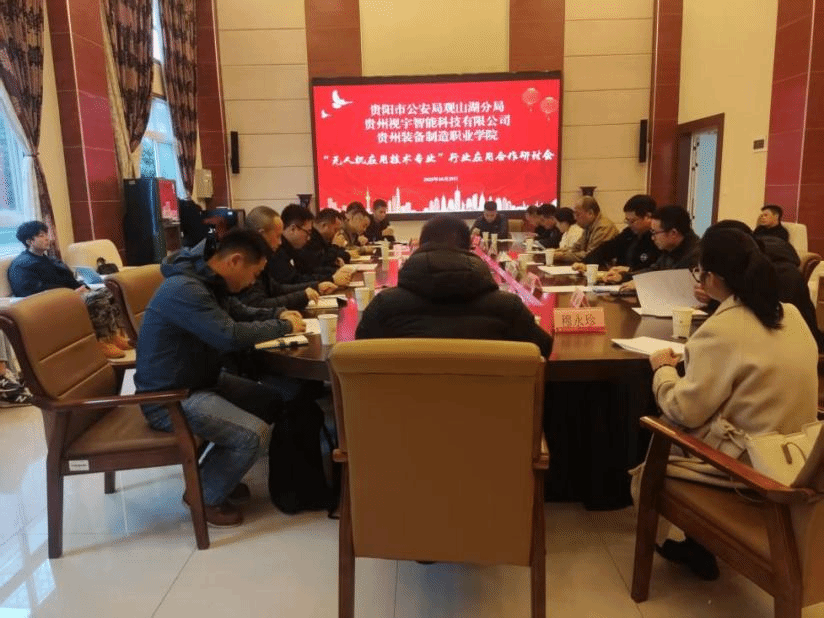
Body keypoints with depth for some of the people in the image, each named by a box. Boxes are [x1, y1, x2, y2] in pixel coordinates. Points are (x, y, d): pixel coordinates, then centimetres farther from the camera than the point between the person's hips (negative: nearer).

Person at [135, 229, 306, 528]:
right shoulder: (184, 289, -26)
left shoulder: (207, 282, 6)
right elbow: (230, 336, -34)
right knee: (253, 433, -22)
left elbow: (237, 313, 22)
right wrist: (283, 327, -19)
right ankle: (205, 495, 4)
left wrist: (279, 314, 4)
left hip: (198, 383, 11)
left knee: (270, 402, 7)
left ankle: (215, 472, 19)